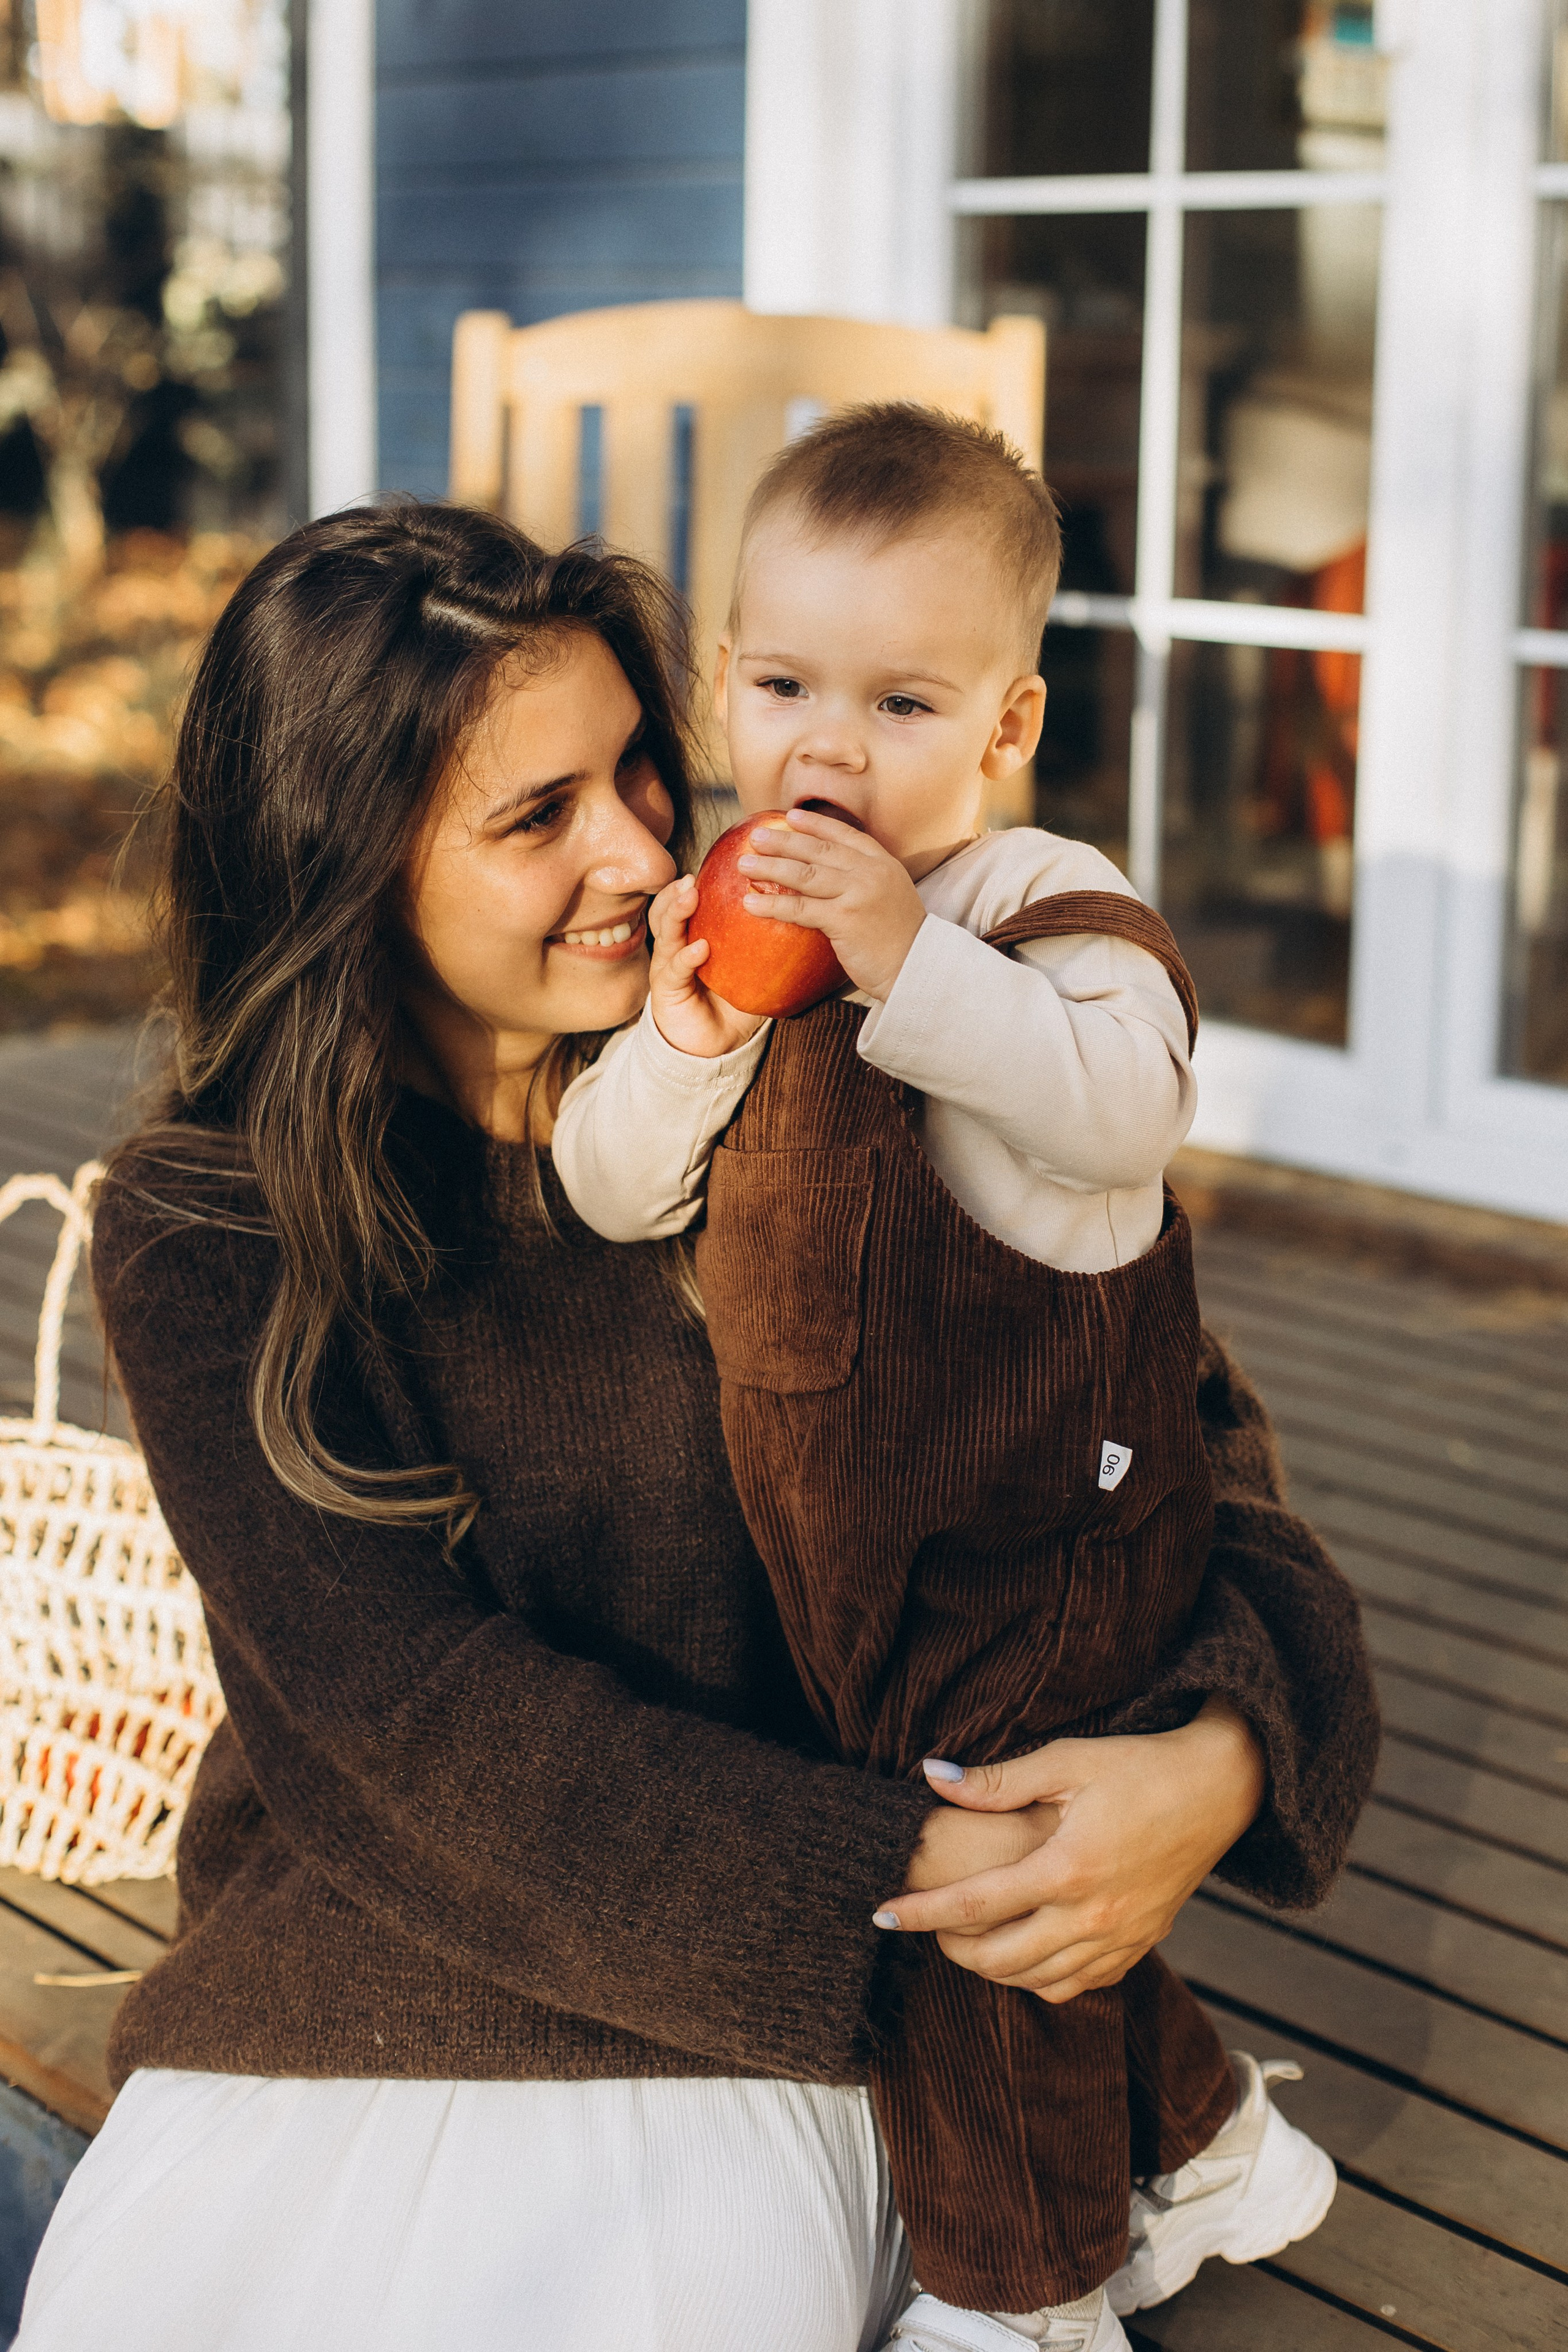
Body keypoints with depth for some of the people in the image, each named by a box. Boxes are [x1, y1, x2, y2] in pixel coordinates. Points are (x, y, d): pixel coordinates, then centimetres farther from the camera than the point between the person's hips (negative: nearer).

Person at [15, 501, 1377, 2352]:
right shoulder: (202, 1234, -6)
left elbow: (1178, 1424, -2)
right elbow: (415, 1708, -13)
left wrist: (1230, 1751, -23)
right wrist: (899, 1870, -21)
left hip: (738, 2021, 0)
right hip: (340, 1975, 1)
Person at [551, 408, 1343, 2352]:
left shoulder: (1045, 910, -16)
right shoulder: (730, 927, 3)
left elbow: (1124, 1101, -36)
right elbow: (610, 1192, 2)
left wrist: (908, 962, -39)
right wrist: (678, 1042, -17)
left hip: (1032, 1546, -7)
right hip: (833, 1548, 7)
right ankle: (1204, 2137, 45)